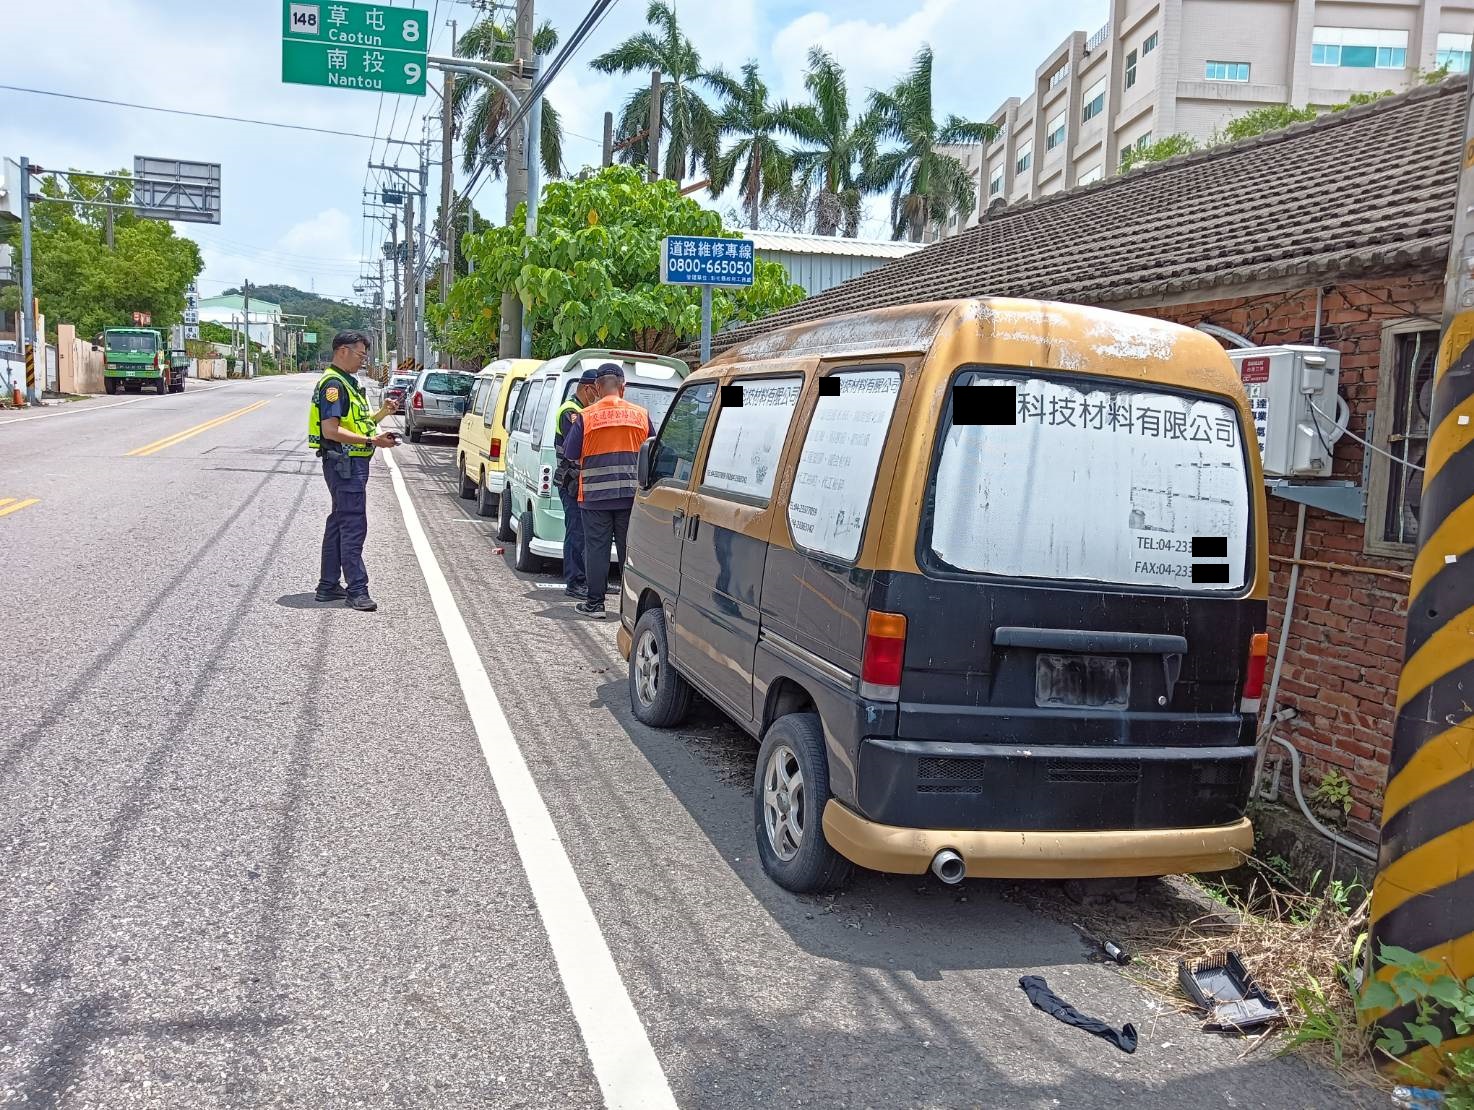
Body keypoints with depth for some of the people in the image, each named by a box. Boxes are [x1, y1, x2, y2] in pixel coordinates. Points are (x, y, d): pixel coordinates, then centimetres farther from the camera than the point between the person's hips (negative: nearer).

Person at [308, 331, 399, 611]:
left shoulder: (347, 382, 18)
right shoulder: (333, 384, -15)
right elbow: (331, 431, -23)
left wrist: (382, 414, 8)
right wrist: (372, 441, -25)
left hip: (351, 464, 11)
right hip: (344, 464, -11)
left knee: (339, 524, 15)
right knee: (353, 527, -10)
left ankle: (328, 586, 22)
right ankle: (356, 590, -8)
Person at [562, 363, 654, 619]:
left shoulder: (586, 417, -7)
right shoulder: (641, 415, 1)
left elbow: (570, 452, -3)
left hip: (595, 495, -2)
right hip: (632, 494, 2)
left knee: (596, 549, 5)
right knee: (629, 549, 10)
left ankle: (595, 603, 7)